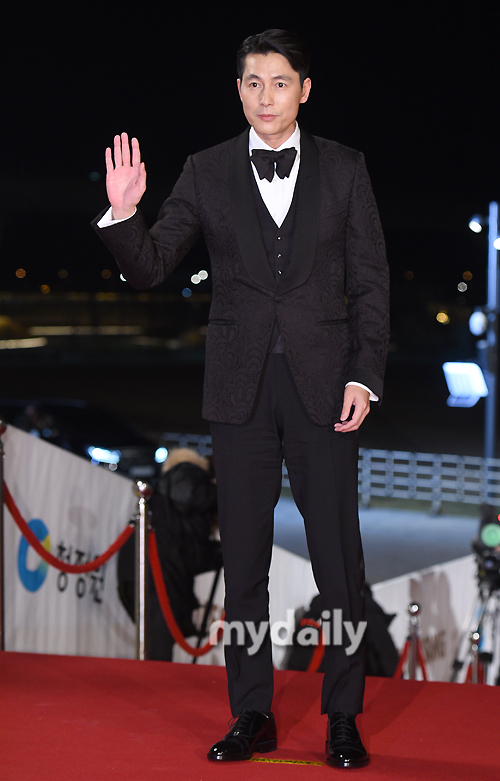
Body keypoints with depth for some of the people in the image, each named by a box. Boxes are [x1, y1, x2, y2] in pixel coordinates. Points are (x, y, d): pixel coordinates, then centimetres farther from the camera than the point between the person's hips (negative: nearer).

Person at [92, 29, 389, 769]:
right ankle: (253, 713, 17)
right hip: (240, 386, 1)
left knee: (338, 555, 1)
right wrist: (123, 213, -18)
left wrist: (366, 376, -6)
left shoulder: (343, 169, 3)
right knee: (244, 558, 6)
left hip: (324, 382, -1)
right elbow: (150, 267, 1)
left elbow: (371, 283, 3)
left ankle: (343, 716, 14)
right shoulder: (208, 172, 4)